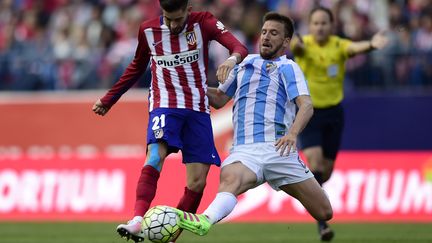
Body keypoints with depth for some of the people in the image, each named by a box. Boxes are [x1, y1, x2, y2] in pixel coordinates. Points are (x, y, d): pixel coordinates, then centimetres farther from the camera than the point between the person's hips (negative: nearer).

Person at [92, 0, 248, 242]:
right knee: (156, 155, -30)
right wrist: (108, 99, 24)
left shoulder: (203, 22, -5)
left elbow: (239, 48, -19)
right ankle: (138, 222, -44)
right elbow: (137, 67, 20)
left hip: (198, 108, 1)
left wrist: (232, 59, -43)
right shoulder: (148, 30, 2)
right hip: (164, 104, -1)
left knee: (198, 181, -5)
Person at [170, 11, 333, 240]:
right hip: (244, 150, 1)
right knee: (230, 179, -36)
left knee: (324, 213, -4)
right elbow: (219, 98, 34)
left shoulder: (288, 68, 9)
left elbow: (306, 105, -8)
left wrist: (293, 133, -28)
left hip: (278, 148, -1)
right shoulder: (246, 63, 23)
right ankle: (205, 221, -66)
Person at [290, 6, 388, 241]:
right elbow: (297, 46, -36)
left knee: (326, 171, 10)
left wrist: (371, 45, -55)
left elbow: (354, 47, -32)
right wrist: (295, 43, -63)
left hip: (333, 112, 3)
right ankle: (321, 221, -15)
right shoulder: (305, 45, -11)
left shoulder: (338, 45, -9)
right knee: (315, 161, -19)